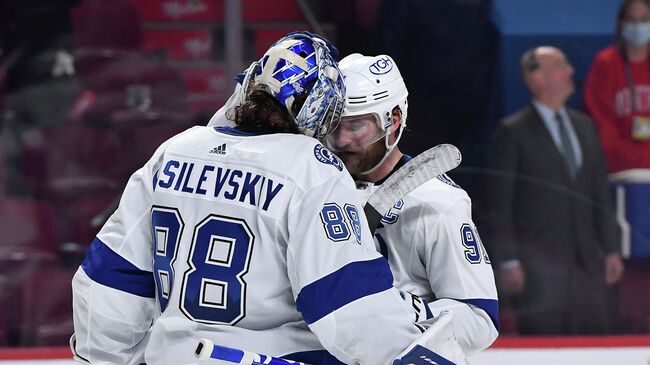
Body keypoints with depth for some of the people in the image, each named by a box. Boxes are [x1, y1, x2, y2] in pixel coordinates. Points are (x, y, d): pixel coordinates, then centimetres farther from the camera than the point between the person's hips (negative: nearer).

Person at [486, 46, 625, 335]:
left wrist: (611, 250, 12)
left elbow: (600, 192, 17)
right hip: (538, 265, -6)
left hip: (588, 262, 6)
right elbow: (499, 204, -6)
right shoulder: (512, 133, -4)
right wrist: (507, 261, -11)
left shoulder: (585, 126, 15)